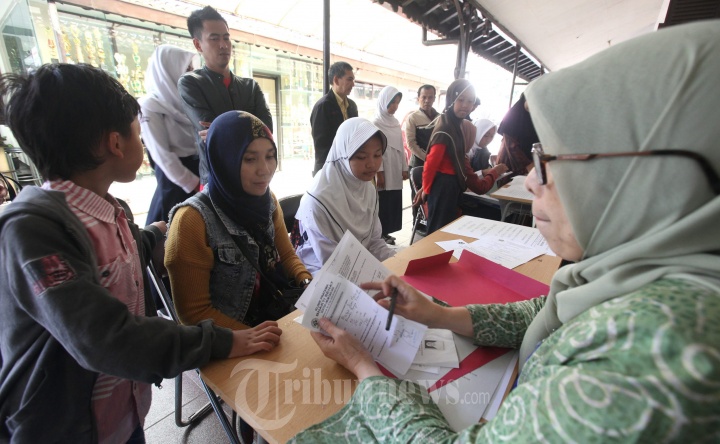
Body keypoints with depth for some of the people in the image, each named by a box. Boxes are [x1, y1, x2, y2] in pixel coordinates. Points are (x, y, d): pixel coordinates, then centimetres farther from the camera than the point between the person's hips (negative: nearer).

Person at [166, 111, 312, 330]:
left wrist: (308, 284, -10)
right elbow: (194, 312, -14)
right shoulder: (193, 220, -20)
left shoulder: (267, 201, -3)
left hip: (276, 316, 5)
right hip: (230, 338, -5)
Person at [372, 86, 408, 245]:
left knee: (393, 203, 9)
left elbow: (400, 147, 15)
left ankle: (386, 232, 19)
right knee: (383, 204, -2)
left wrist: (404, 168, 11)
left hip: (395, 171, 7)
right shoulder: (375, 123, -7)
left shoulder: (395, 122, 13)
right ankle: (380, 234, 9)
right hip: (383, 171, -7)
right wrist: (379, 172, -17)